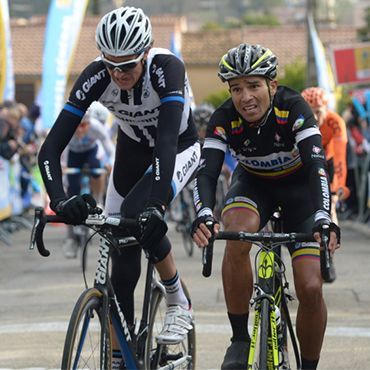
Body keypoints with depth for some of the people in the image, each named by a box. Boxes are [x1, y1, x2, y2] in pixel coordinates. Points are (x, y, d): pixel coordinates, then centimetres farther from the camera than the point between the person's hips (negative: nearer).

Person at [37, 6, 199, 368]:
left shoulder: (167, 68, -35)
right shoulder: (96, 76, -27)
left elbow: (167, 139, -47)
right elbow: (51, 147, -31)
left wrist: (155, 204, -59)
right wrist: (59, 200, -48)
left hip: (179, 150, -4)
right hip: (132, 151, 4)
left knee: (137, 213, -32)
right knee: (122, 259, -4)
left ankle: (179, 304, -11)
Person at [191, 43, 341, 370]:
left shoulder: (293, 108, -30)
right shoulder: (225, 119, -24)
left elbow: (316, 165, -40)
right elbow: (207, 172, -34)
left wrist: (323, 218, -57)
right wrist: (203, 215, -55)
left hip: (300, 186, -1)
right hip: (254, 184, 1)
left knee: (310, 288, -15)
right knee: (237, 235, -34)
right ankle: (240, 340, -20)